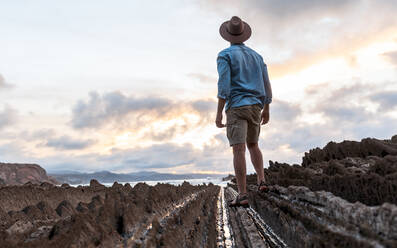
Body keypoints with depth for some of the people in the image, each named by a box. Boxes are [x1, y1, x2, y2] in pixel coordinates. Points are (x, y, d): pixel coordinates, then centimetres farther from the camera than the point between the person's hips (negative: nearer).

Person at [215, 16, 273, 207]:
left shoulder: (225, 55, -2)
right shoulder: (256, 56, 17)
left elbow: (224, 85, -14)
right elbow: (266, 85, 15)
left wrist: (218, 113, -13)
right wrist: (266, 110, 24)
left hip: (236, 107, -6)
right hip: (255, 107, 6)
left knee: (238, 149, -10)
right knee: (253, 145, 24)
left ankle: (242, 195, -15)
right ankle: (261, 181, 13)